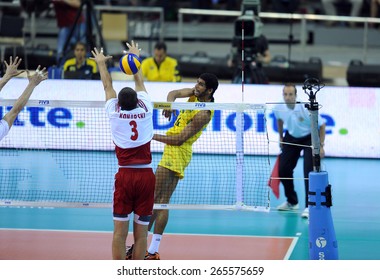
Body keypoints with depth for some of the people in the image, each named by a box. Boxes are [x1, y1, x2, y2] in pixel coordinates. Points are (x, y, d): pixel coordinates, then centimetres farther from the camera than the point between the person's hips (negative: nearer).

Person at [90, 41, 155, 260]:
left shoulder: (115, 113, 0)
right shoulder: (146, 110, 2)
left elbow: (108, 86, 18)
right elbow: (140, 83, 19)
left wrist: (101, 63, 34)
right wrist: (136, 57, 35)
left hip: (125, 176, -1)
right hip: (146, 175, 1)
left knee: (120, 231, 1)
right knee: (141, 232, 3)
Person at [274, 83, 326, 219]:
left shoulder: (306, 109, -31)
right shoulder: (279, 108, -18)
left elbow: (322, 125, -18)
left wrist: (321, 146, -20)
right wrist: (281, 137, 16)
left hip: (310, 138, -5)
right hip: (291, 138, 5)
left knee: (309, 173, -18)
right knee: (283, 170, 3)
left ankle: (310, 206, -13)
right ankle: (292, 202, 25)